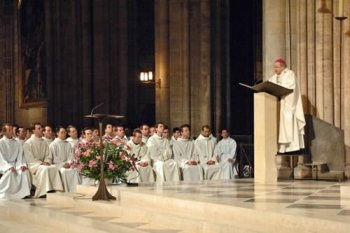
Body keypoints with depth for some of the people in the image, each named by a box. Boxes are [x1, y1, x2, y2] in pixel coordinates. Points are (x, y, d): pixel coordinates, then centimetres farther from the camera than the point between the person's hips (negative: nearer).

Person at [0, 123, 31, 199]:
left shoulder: (17, 143, 10)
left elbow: (20, 156, 5)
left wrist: (22, 165, -15)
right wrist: (9, 167, -24)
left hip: (15, 164, 4)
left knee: (25, 171, -25)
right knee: (10, 172, -35)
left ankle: (23, 193, -23)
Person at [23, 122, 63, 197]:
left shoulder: (44, 142, 14)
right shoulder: (28, 143, -5)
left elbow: (48, 155, 13)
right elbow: (29, 158, -10)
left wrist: (47, 161, -9)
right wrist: (41, 163, -18)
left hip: (43, 163, 5)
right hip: (33, 164, -5)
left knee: (54, 168, -24)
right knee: (44, 169, -34)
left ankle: (55, 189, -26)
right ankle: (44, 192, -34)